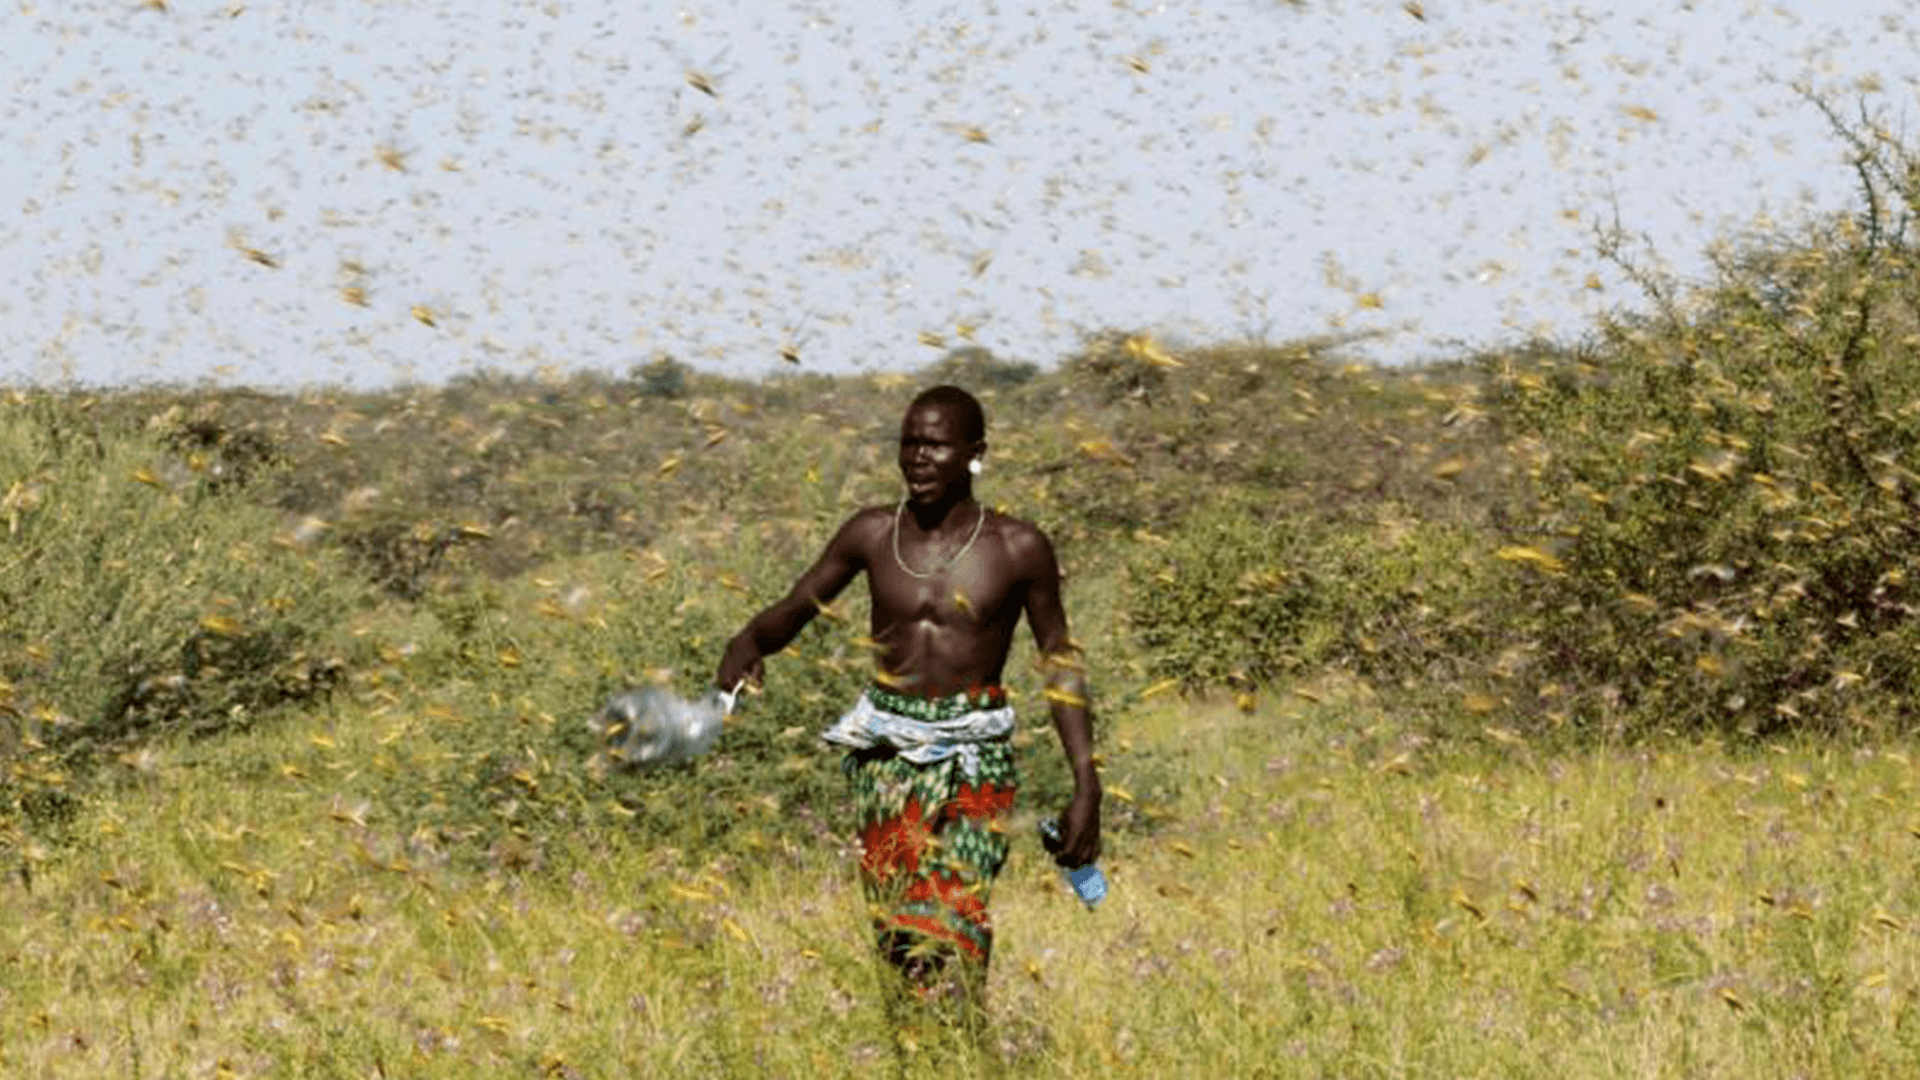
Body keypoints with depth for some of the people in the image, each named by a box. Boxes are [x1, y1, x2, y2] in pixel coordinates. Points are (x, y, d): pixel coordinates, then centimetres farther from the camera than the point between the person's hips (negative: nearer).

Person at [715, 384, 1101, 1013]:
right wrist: (749, 641, -14)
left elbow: (1061, 662, 5)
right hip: (885, 750, 3)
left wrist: (1087, 787, 2)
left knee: (951, 927, -17)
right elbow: (795, 610, 11)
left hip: (975, 755, -3)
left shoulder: (1018, 549, -2)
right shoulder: (872, 534, 4)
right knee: (891, 931, 2)